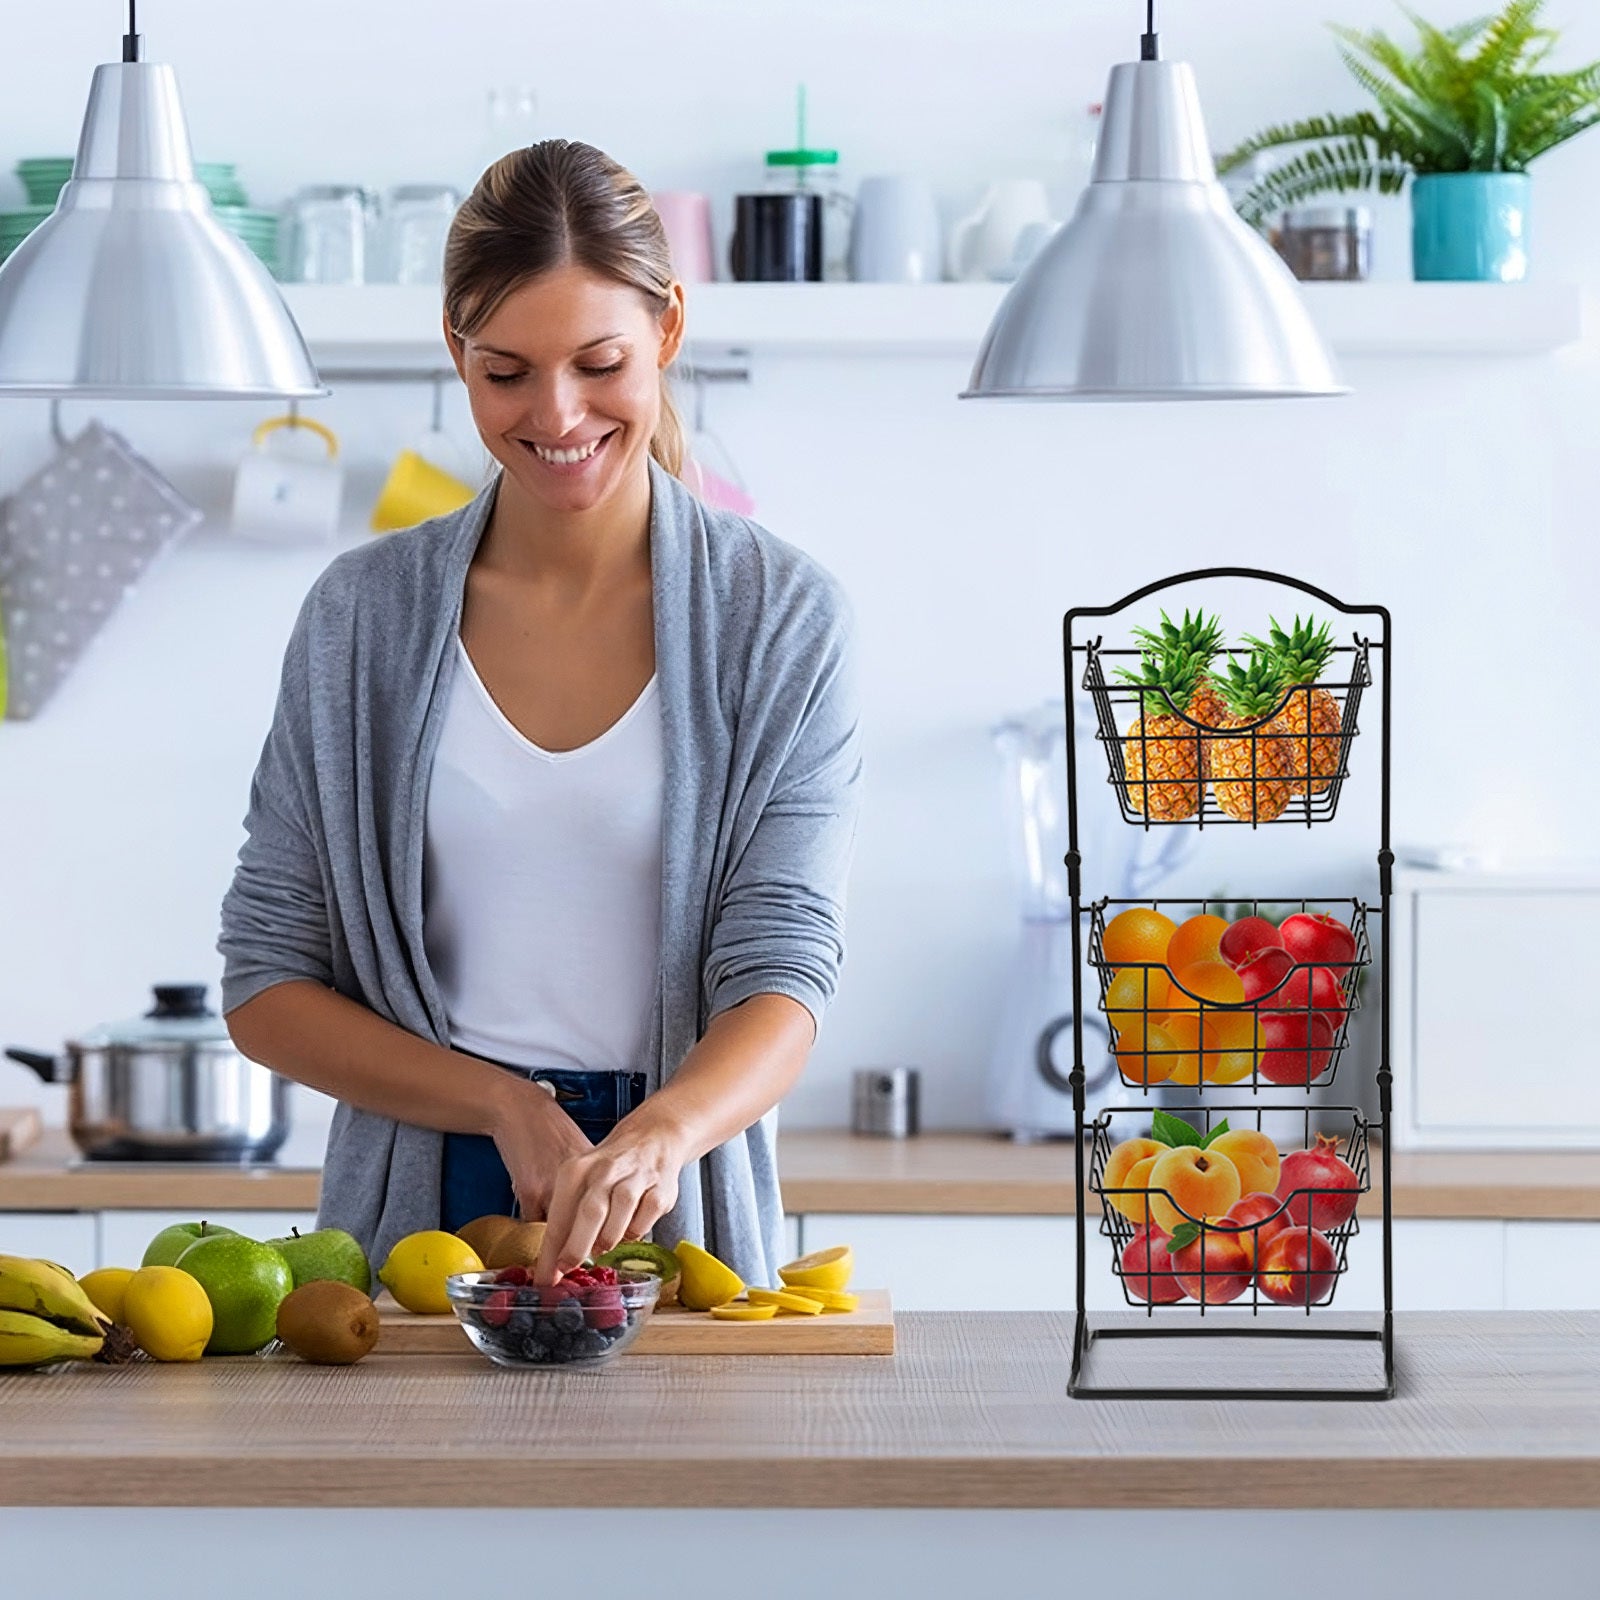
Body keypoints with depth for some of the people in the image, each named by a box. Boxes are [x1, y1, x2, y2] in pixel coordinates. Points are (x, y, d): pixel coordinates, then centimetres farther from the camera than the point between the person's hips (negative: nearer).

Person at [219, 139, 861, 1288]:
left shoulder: (783, 619, 2)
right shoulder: (363, 614, 7)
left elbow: (786, 971, -6)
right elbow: (266, 985, 7)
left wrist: (660, 1134, -27)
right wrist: (506, 1105, -8)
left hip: (683, 1234, -2)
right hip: (415, 1224, 2)